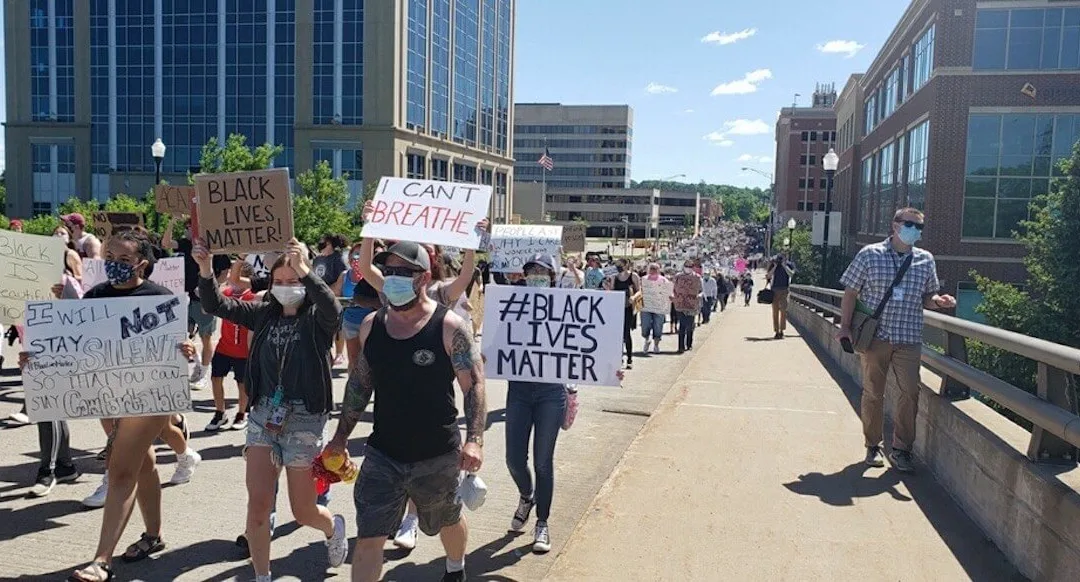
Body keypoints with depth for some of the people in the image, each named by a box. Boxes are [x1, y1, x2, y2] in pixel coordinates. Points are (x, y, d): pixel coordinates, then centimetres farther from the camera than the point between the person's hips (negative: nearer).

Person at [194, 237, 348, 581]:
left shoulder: (317, 319, -6)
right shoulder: (264, 314, 6)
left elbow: (333, 309, -30)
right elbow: (218, 306, -2)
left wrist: (303, 270, -43)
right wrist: (206, 271, -21)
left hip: (304, 418, -3)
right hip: (263, 415, 4)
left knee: (303, 511, 7)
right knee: (258, 504, -1)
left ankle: (334, 528, 42)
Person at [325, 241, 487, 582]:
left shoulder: (449, 327, -14)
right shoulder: (371, 325, 0)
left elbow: (474, 386, -14)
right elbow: (359, 383, 10)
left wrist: (474, 441, -24)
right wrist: (341, 437, 12)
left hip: (438, 457, -2)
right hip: (382, 454, 3)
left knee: (448, 520, 22)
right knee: (368, 538, -2)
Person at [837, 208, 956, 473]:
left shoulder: (926, 260, 8)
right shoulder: (870, 254, -2)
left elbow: (926, 297, 17)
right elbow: (851, 292, 1)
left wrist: (939, 301, -6)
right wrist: (845, 326, -6)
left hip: (909, 340, 2)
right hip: (875, 337, -2)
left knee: (910, 392, -3)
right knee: (873, 393, 7)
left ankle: (901, 450, 11)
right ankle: (873, 446, 22)